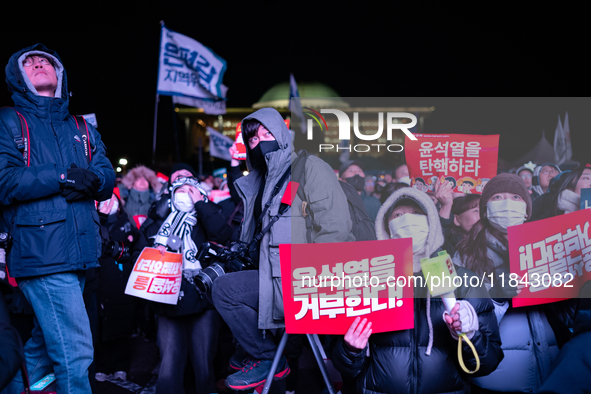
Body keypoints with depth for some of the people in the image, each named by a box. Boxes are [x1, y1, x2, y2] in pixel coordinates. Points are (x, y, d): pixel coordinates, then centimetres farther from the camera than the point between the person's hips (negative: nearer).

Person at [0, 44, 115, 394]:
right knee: (76, 353, -12)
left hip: (78, 254, 6)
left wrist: (90, 179, -12)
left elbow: (108, 179, 11)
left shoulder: (83, 130, 22)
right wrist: (64, 177, -13)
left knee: (44, 346, 15)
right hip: (41, 252, -6)